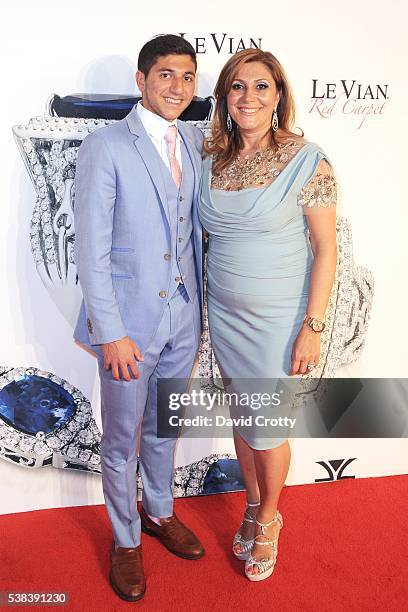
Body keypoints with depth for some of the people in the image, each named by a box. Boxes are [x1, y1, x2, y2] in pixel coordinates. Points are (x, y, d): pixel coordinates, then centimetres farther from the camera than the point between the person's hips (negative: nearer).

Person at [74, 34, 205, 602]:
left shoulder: (194, 143, 6)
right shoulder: (105, 148, -12)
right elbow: (90, 251, -14)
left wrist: (199, 304, 10)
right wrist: (112, 333, -16)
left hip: (183, 319, 5)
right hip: (129, 323, -5)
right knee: (122, 440, 12)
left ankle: (159, 511, 48)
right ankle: (126, 540, 37)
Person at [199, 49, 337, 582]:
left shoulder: (307, 161, -11)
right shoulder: (213, 161, 3)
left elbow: (325, 249, -10)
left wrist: (312, 327, -14)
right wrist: (208, 308, 7)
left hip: (277, 319, -4)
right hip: (224, 314, 5)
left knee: (268, 428, 8)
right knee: (242, 417, 18)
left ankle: (267, 520, 35)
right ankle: (254, 504, 42)